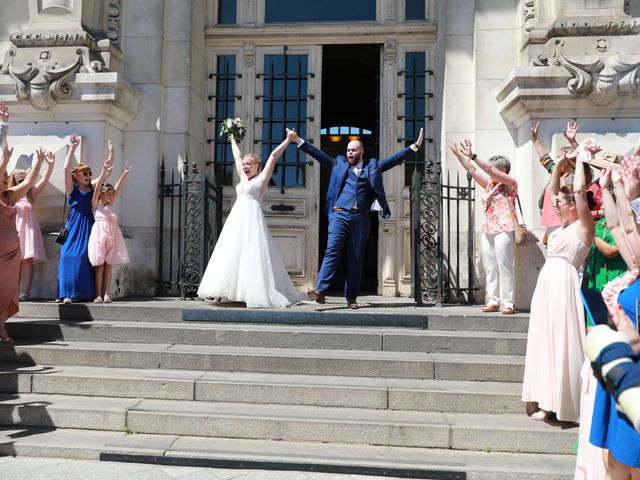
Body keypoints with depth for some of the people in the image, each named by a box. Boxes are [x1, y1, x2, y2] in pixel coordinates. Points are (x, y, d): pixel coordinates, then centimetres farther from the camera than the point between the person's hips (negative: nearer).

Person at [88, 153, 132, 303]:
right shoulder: (95, 205, 3)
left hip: (111, 235, 5)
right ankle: (98, 294, 2)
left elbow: (117, 188, 11)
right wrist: (104, 172, -20)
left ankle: (107, 294, 5)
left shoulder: (109, 205, 16)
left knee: (108, 265, 4)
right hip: (99, 234, -5)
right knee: (99, 266, -2)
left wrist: (125, 173, 7)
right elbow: (97, 188, -10)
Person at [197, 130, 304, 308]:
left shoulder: (261, 178, 5)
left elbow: (274, 155, 2)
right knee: (232, 253, 1)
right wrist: (233, 140, 44)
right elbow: (237, 157, 34)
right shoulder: (243, 178, 21)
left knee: (252, 254, -12)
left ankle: (257, 292, -13)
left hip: (252, 217, -7)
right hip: (236, 218, 7)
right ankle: (235, 290, 2)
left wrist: (288, 140, 2)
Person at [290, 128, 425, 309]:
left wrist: (414, 146, 7)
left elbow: (394, 159, 13)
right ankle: (320, 291, -19)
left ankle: (351, 297, 9)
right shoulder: (339, 164, 16)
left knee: (356, 259, 3)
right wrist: (299, 141, 9)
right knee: (332, 251, -14)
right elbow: (319, 155, 14)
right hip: (340, 215, -1)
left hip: (361, 218, 1)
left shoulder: (372, 166, 16)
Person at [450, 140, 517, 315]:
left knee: (505, 267, -9)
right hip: (488, 230, 7)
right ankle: (493, 301, 8)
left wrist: (472, 156, -15)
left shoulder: (511, 183, 0)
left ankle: (508, 303, -7)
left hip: (504, 230, -7)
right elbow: (473, 171, 16)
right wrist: (459, 155, 10)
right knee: (490, 267, 5)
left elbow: (490, 170, -12)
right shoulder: (490, 184, 19)